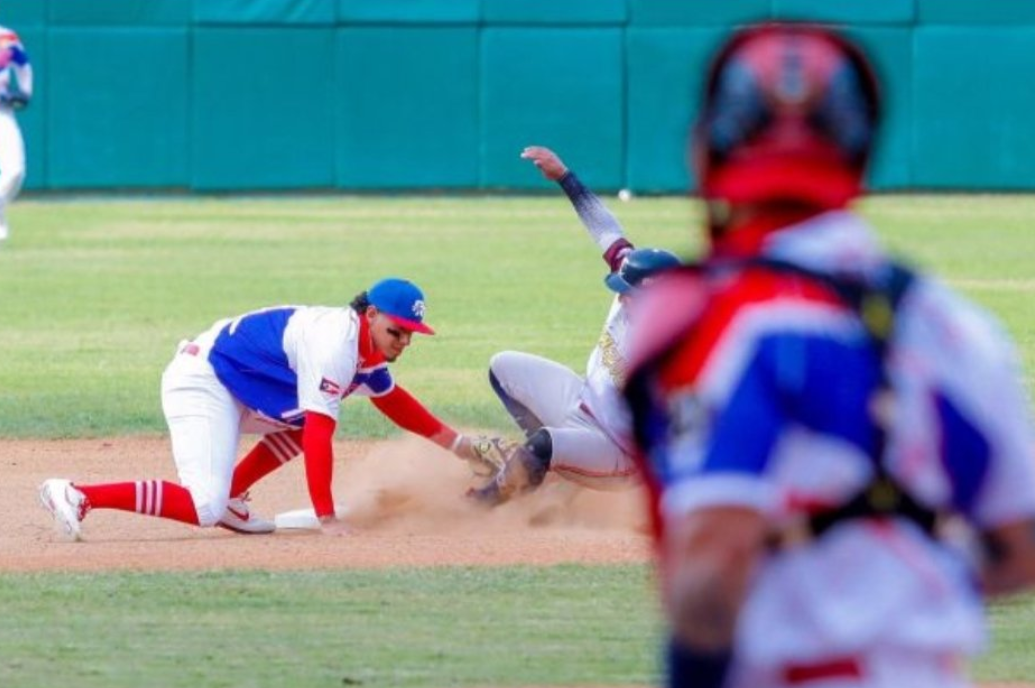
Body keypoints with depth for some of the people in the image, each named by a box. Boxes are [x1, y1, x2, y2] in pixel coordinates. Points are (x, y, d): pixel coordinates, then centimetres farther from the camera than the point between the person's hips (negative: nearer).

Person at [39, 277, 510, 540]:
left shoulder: (364, 343, 8)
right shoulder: (335, 343, -21)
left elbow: (392, 401, 27)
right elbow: (318, 438, -24)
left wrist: (454, 442, 26)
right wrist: (327, 521, -24)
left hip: (234, 389, 10)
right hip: (202, 384, -10)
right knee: (204, 508, -23)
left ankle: (229, 498, 14)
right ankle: (79, 496, -24)